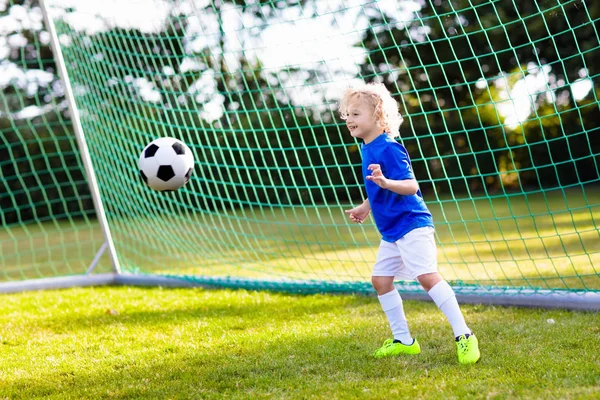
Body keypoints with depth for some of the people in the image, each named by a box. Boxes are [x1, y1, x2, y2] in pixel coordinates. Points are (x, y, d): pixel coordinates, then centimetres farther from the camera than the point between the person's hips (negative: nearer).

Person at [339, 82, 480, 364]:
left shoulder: (388, 148, -18)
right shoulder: (367, 148, 11)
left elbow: (410, 185, -25)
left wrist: (385, 182, -40)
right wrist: (365, 208, 28)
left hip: (411, 224, -10)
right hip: (390, 231, 10)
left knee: (427, 276, -17)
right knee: (380, 280, 10)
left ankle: (463, 335, -13)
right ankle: (403, 340, 21)